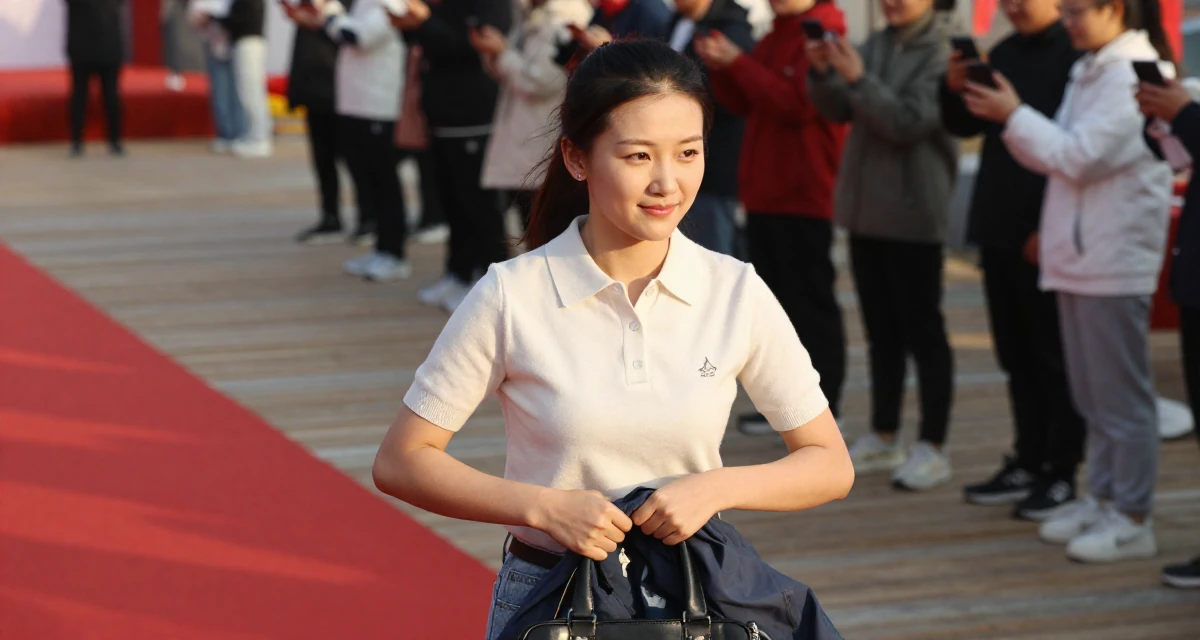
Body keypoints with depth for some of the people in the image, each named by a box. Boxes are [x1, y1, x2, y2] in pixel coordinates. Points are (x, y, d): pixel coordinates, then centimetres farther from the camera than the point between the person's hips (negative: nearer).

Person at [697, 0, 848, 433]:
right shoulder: (775, 37, 16)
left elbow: (797, 104, -22)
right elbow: (743, 104, 16)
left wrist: (738, 62, -19)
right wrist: (719, 67, -2)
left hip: (804, 196, -9)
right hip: (764, 191, 9)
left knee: (811, 301, -3)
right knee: (776, 299, 12)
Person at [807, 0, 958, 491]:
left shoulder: (941, 52, -10)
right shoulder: (876, 45, 10)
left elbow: (909, 122, -18)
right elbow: (837, 111, 10)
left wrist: (857, 78, -23)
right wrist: (822, 73, -7)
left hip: (912, 211, -7)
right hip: (866, 207, 7)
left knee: (922, 330, -1)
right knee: (880, 329, 13)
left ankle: (932, 448, 4)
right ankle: (882, 438, 22)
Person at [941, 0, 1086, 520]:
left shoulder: (1075, 55, -12)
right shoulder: (1004, 54, 13)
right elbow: (965, 127, 18)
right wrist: (956, 91, -4)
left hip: (1046, 234, -8)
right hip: (1000, 226, 8)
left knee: (1055, 356, 0)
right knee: (1016, 355, 12)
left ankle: (1061, 472, 6)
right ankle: (1028, 461, 20)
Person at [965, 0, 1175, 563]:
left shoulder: (1135, 74, -14)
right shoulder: (1090, 71, 15)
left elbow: (1081, 156, -21)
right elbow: (1051, 158, 14)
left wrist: (1014, 115, -13)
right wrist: (1009, 120, -1)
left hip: (1115, 260, -9)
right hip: (1079, 256, 9)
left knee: (1121, 394, -3)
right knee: (1092, 394, 14)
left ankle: (1133, 518, 2)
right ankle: (1102, 499, 23)